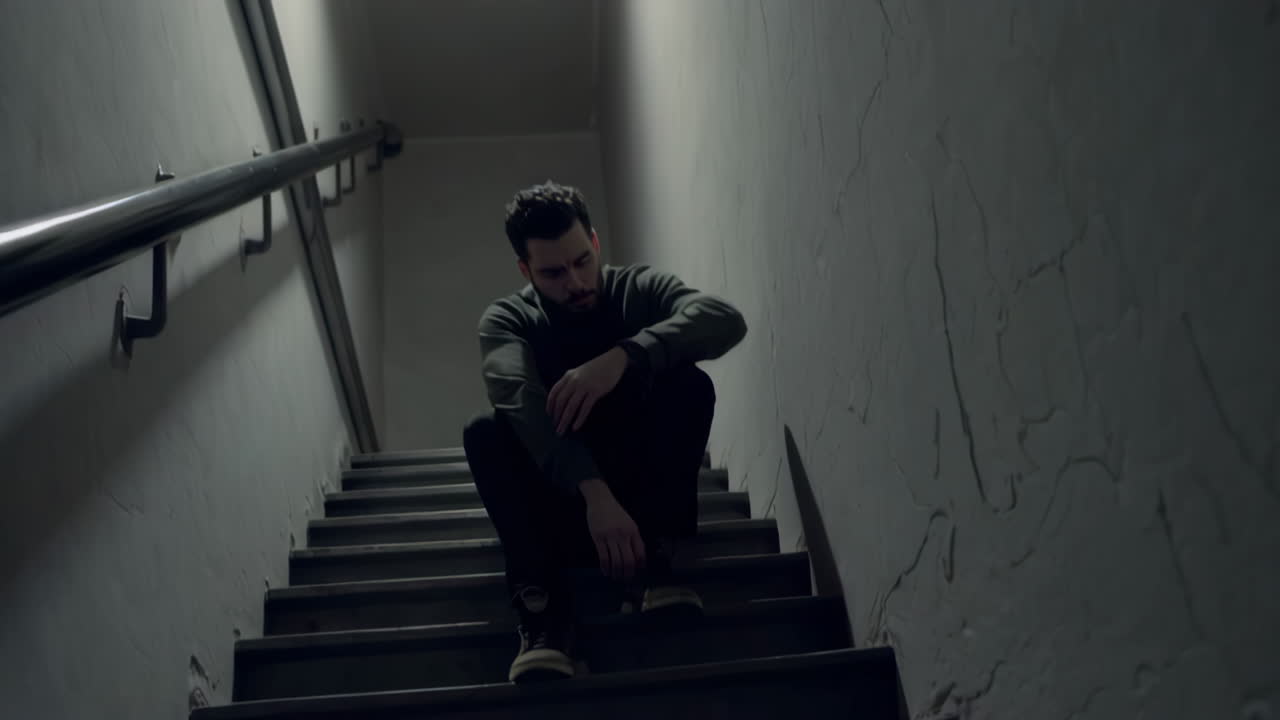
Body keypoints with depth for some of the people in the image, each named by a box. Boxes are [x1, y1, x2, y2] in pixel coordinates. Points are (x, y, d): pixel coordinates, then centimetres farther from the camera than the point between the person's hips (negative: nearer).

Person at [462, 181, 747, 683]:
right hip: (562, 501, 0)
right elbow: (521, 401, -27)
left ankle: (652, 561, -25)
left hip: (643, 491, 0)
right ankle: (542, 601, -33)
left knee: (687, 382, -23)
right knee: (485, 431, -25)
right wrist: (594, 492, -44)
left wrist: (622, 357, -40)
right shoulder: (507, 319, -4)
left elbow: (725, 319, -24)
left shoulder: (639, 289, -2)